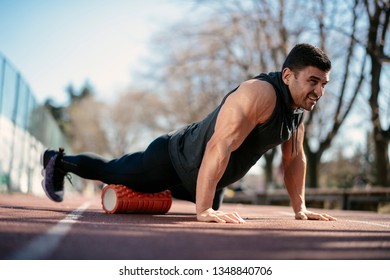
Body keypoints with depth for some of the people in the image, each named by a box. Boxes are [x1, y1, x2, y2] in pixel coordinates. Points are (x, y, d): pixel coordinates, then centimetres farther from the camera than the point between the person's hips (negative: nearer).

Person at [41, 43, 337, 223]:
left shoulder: (298, 104, -8)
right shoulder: (258, 94, -37)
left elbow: (295, 158, 3)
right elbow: (219, 146, -44)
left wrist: (300, 208, 0)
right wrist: (203, 210, -45)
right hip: (175, 158, -8)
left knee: (213, 203, 35)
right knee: (113, 173, 14)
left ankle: (165, 190, 58)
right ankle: (58, 162, 40)